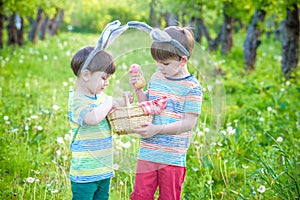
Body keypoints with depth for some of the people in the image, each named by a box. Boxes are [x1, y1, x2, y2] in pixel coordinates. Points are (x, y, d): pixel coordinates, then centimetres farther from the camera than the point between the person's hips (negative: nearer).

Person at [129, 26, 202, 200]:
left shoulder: (192, 87, -12)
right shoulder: (156, 78, 7)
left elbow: (189, 123, -15)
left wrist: (158, 129, -22)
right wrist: (138, 89, 0)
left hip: (173, 156, -5)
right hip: (148, 152, 5)